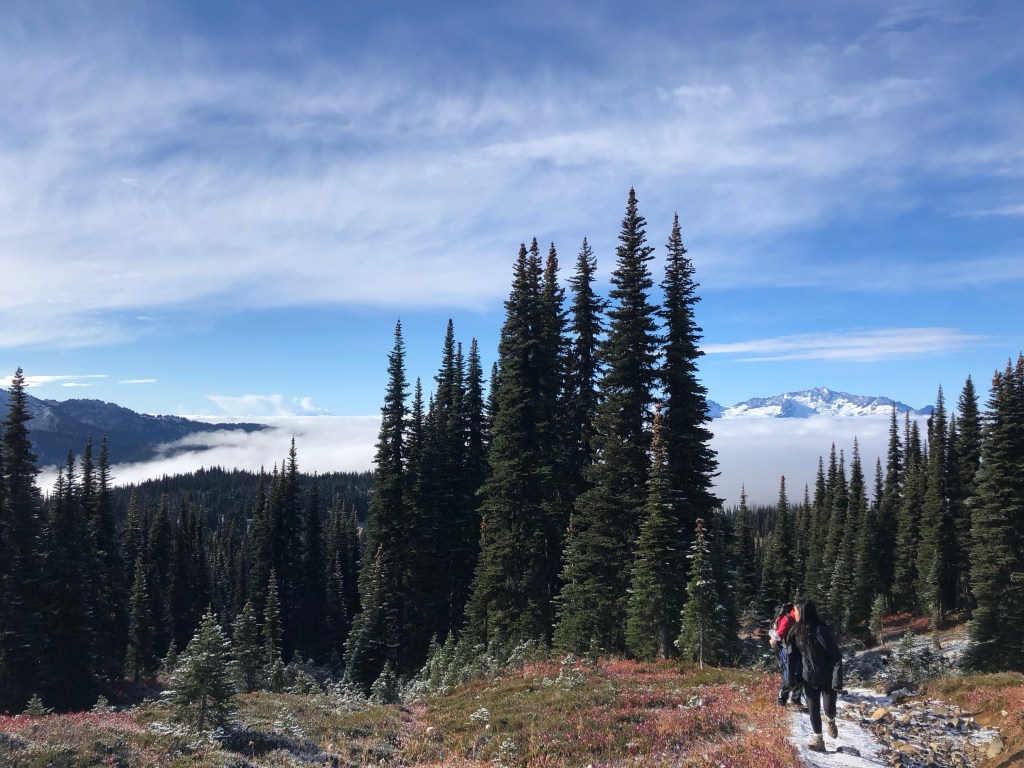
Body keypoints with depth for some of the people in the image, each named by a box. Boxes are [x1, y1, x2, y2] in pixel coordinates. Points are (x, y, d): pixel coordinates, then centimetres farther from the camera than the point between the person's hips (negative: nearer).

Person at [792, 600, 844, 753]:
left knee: (830, 710, 2)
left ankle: (830, 720, 36)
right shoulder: (799, 631, -3)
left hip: (827, 679, -5)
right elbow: (796, 653, 14)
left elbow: (837, 657, -20)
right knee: (814, 711, 5)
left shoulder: (822, 632, -24)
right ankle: (818, 740, 18)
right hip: (809, 679, 5)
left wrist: (837, 681, -22)